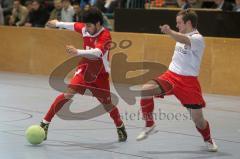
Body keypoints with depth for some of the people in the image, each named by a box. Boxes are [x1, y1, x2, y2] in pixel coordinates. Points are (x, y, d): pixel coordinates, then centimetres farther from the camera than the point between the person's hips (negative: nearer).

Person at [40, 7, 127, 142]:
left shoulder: (105, 36, -24)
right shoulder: (85, 29, -8)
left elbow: (97, 52, -42)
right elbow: (74, 26, 15)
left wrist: (78, 52, -58)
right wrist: (58, 24, 32)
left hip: (100, 75, -3)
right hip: (85, 69, 3)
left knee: (107, 105, 8)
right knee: (69, 93, -18)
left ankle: (120, 128, 37)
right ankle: (45, 123, -15)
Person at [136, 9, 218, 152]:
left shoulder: (198, 38, -16)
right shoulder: (183, 36, 10)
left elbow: (184, 40, -40)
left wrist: (169, 32, -58)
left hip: (188, 81, -6)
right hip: (171, 76, 6)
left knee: (198, 118, -2)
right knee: (145, 90, -20)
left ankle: (208, 139, 31)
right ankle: (150, 125, -6)